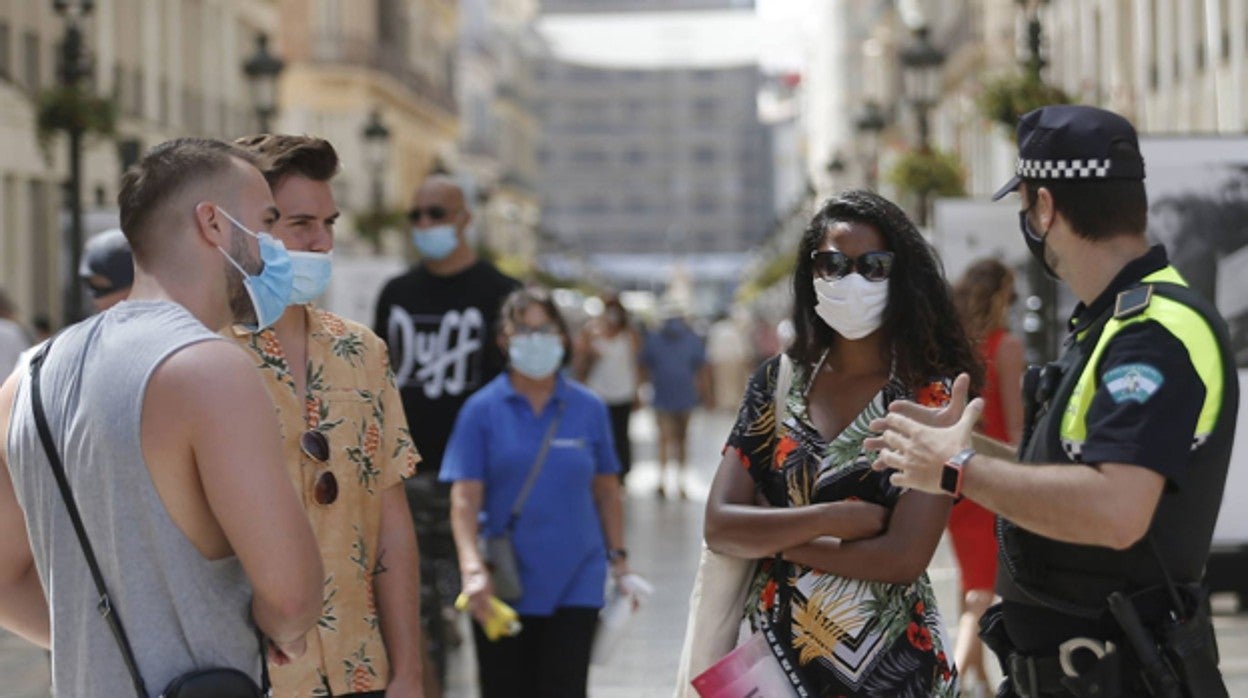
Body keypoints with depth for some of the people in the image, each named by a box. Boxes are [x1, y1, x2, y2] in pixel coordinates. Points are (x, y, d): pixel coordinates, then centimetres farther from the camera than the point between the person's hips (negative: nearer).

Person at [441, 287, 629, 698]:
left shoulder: (589, 409, 4)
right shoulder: (482, 409, -2)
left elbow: (606, 491, 13)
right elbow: (465, 498, -7)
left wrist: (618, 558, 10)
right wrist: (473, 568, -19)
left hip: (575, 583, 1)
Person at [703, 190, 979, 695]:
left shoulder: (930, 395, -8)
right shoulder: (777, 383, 1)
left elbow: (904, 557, -18)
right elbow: (719, 526, -7)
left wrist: (769, 536, -12)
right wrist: (838, 518, -18)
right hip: (775, 656, 3)